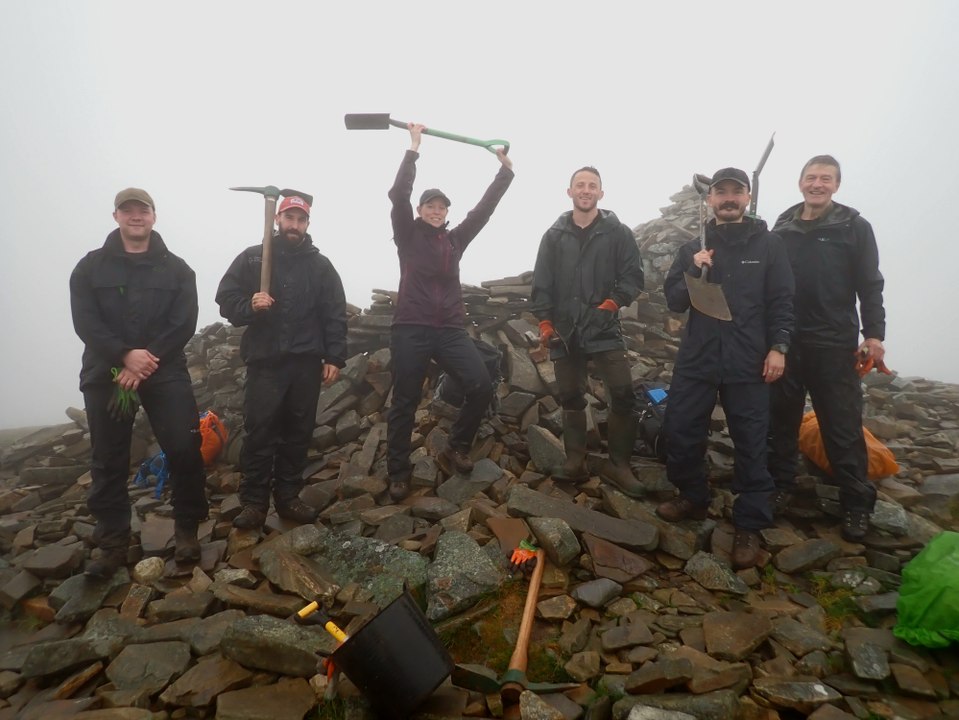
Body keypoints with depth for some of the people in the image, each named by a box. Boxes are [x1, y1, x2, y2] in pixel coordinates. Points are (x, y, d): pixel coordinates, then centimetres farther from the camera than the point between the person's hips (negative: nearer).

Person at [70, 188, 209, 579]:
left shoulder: (176, 268, 7)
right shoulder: (90, 266, 8)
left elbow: (184, 324, -4)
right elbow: (85, 321, -3)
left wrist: (147, 361, -15)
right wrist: (126, 354, -18)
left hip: (165, 371, -1)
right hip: (105, 373, 1)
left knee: (185, 449, -7)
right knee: (108, 460, 5)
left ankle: (187, 530, 10)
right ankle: (113, 542, 17)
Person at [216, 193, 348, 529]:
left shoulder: (321, 265, 10)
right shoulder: (252, 258, 8)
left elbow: (335, 315, 7)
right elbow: (226, 299, 6)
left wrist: (334, 357, -1)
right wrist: (249, 305, -15)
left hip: (307, 361, 2)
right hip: (264, 359, -1)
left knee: (298, 431, 7)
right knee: (259, 431, -2)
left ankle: (288, 497, 18)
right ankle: (253, 502, 7)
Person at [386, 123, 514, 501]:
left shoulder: (455, 239, 17)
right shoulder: (407, 235, 6)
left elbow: (484, 208, 16)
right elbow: (398, 193, -6)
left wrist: (505, 169, 15)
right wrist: (414, 146, -5)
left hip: (451, 329, 4)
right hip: (411, 330, -3)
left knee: (481, 387, -11)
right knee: (404, 403, 1)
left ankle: (454, 450, 10)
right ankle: (398, 473, 15)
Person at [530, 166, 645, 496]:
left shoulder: (618, 232, 5)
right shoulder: (554, 235, 10)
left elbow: (633, 275, 2)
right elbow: (541, 284, 8)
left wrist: (614, 301, -13)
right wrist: (544, 322, 0)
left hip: (604, 328, -2)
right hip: (564, 330, 2)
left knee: (623, 394, -12)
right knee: (571, 398, 8)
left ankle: (618, 464, 2)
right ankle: (575, 462, 19)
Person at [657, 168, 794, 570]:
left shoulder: (768, 244, 5)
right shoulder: (693, 249, 12)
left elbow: (782, 301, 2)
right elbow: (674, 302, 7)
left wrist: (778, 346, -8)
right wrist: (694, 273, -9)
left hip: (748, 362, -2)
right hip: (697, 359, 3)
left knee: (751, 444, 0)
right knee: (680, 432, 6)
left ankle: (749, 526, 12)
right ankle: (693, 498, 28)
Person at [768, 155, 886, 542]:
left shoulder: (854, 227, 2)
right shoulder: (782, 228, 9)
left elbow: (870, 285, -1)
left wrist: (874, 333, -9)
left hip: (834, 343, -3)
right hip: (786, 340, 3)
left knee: (843, 425, 0)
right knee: (782, 417, 9)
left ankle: (857, 503, 11)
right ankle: (781, 484, 24)